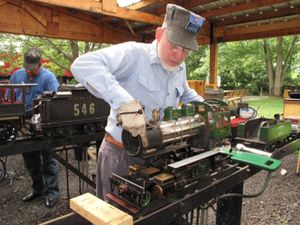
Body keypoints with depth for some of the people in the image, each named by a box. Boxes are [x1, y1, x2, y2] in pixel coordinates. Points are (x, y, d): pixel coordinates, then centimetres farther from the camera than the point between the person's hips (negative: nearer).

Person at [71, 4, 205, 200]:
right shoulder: (134, 53, -21)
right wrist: (125, 101, -46)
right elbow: (83, 65, -36)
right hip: (121, 153, -6)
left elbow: (186, 94, 25)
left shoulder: (180, 68, 3)